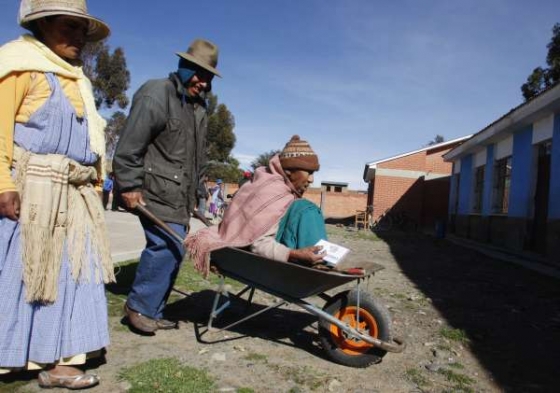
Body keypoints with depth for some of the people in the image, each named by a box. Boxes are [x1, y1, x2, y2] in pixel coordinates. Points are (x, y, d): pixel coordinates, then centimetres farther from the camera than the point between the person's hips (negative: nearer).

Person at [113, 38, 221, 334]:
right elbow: (129, 147, -15)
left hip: (179, 196, 9)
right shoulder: (156, 94, -9)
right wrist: (129, 187, -17)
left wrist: (193, 193, 21)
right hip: (155, 192, -8)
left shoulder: (198, 107, 17)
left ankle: (152, 312, 20)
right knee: (169, 246, -16)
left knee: (169, 249, 9)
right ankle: (139, 306, 3)